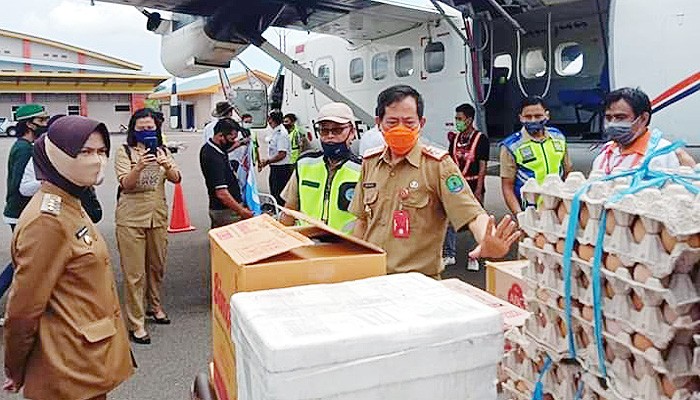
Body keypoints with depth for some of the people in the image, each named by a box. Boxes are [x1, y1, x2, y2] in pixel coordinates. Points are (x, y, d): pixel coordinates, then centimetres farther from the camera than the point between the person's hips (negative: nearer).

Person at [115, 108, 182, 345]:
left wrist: (166, 165, -26)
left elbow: (176, 179, -5)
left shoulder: (162, 151, 8)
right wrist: (139, 167, -34)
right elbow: (125, 185, -15)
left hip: (158, 216, 4)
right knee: (134, 272, -1)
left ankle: (155, 306, 39)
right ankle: (135, 324, 6)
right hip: (131, 218, -4)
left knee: (157, 266, 17)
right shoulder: (125, 152, -4)